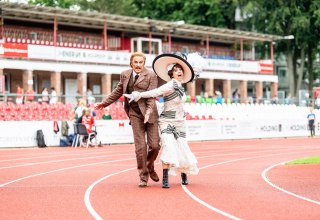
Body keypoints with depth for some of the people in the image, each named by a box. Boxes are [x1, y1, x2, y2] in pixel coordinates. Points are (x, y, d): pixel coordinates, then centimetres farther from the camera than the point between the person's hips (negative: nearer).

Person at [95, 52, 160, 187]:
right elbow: (118, 91, 23)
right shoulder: (125, 75, 10)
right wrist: (105, 103, 29)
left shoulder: (151, 75, -3)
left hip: (150, 113, -2)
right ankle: (143, 177, 5)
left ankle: (150, 167, 28)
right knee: (140, 146, -4)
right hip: (135, 113, 2)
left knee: (155, 145, -2)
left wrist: (149, 110, -26)